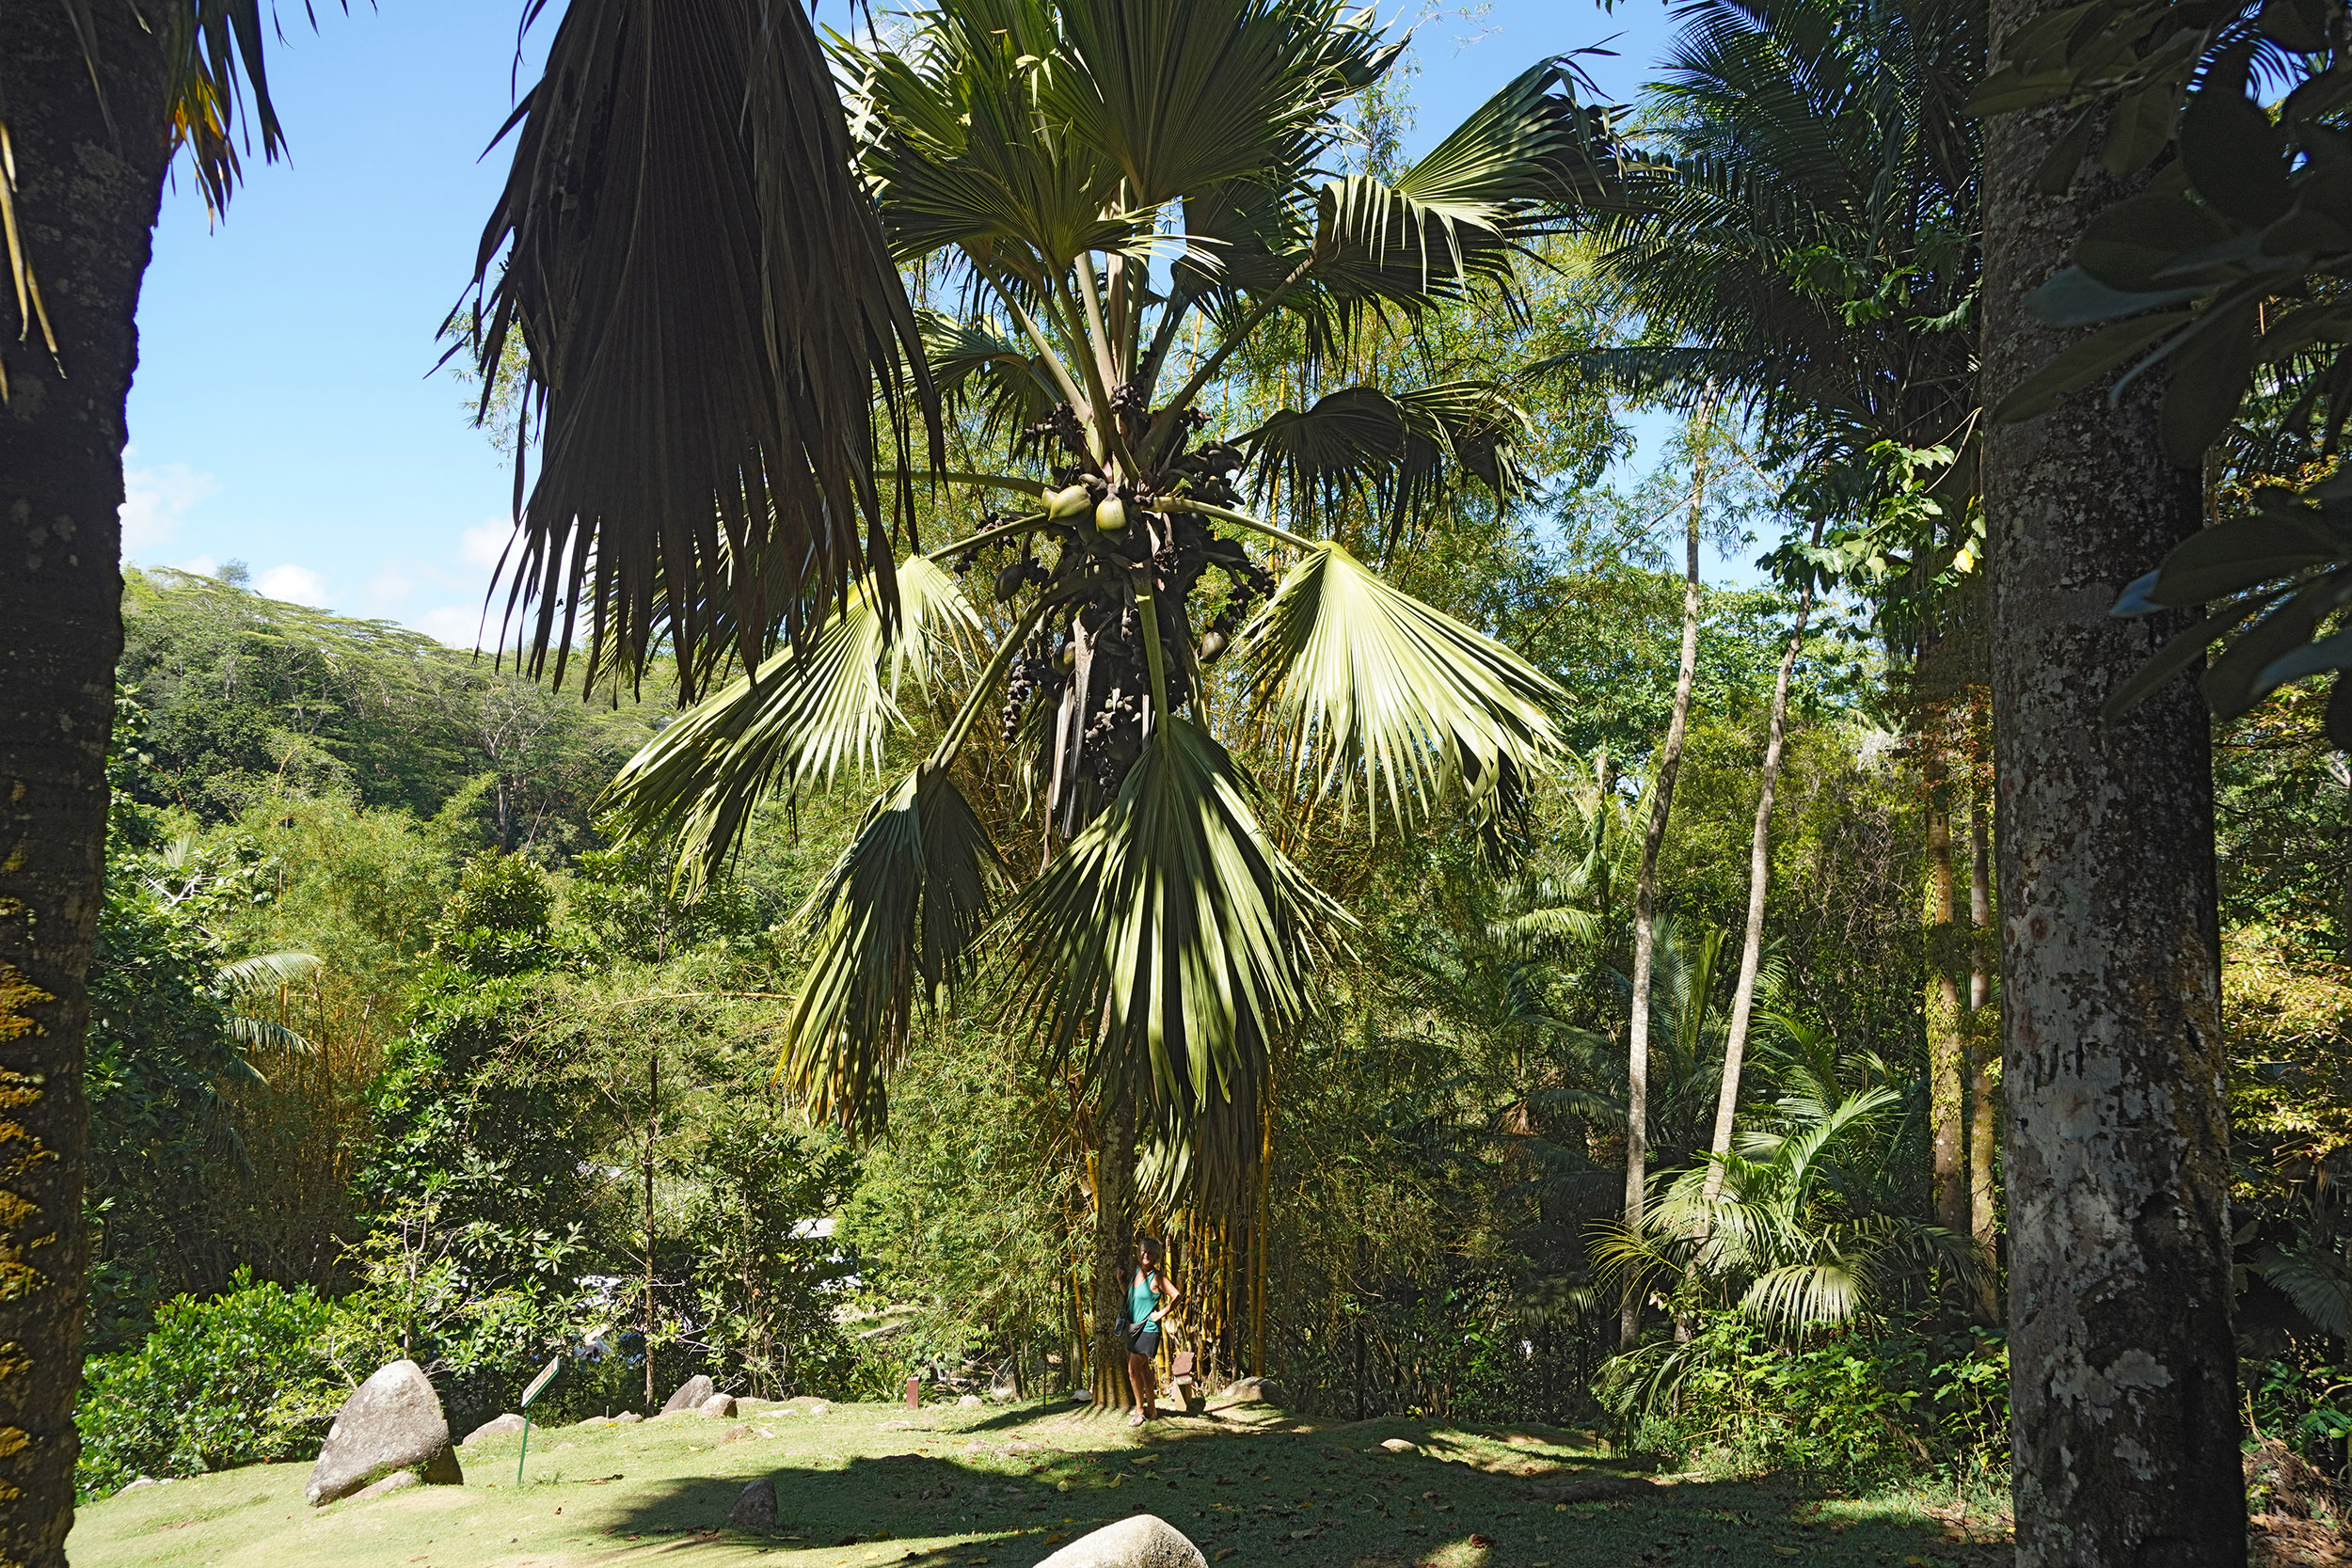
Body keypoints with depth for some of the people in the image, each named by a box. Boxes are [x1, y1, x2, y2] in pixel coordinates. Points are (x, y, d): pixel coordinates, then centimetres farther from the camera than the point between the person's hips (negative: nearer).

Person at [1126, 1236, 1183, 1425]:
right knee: (1143, 1368, 14)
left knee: (1133, 1369, -8)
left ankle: (1140, 1411, 4)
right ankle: (1151, 1409, 24)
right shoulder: (1137, 1271, 7)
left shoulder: (1157, 1278, -15)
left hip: (1148, 1329, -8)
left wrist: (1162, 1313, -17)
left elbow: (1178, 1295, -21)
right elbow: (1129, 1295, 23)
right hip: (1134, 1328, 8)